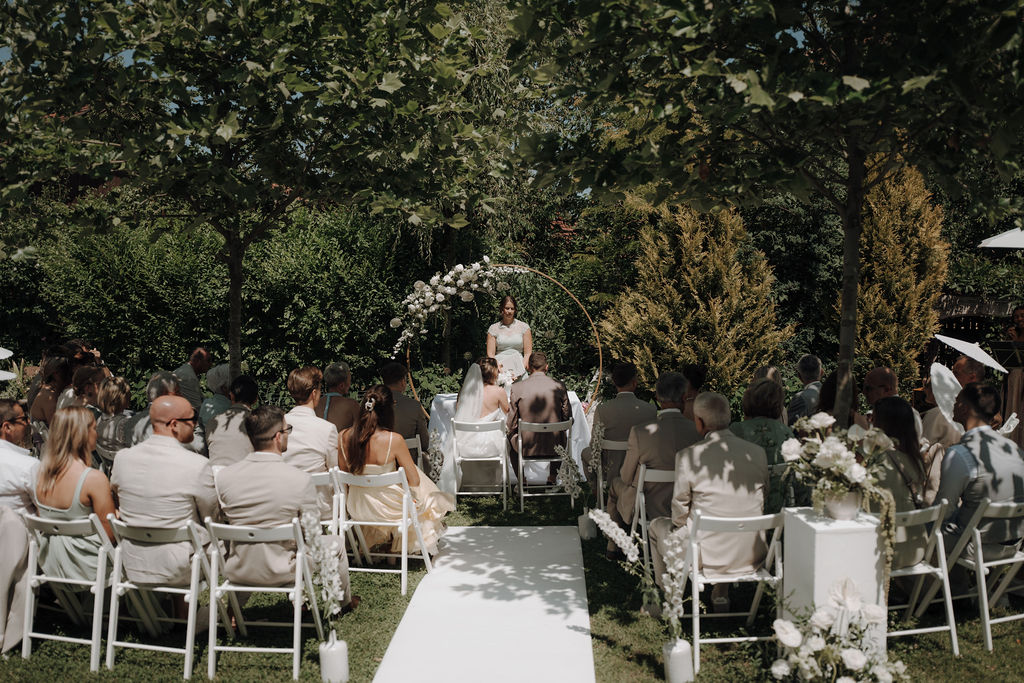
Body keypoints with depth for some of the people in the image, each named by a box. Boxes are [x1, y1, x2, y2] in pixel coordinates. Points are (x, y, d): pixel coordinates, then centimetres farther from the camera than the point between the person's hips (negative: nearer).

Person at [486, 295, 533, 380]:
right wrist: (498, 367, -11)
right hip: (500, 371, 0)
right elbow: (490, 354, 7)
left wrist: (521, 371, -7)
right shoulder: (493, 328, 10)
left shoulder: (524, 327, 10)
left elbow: (528, 354, 7)